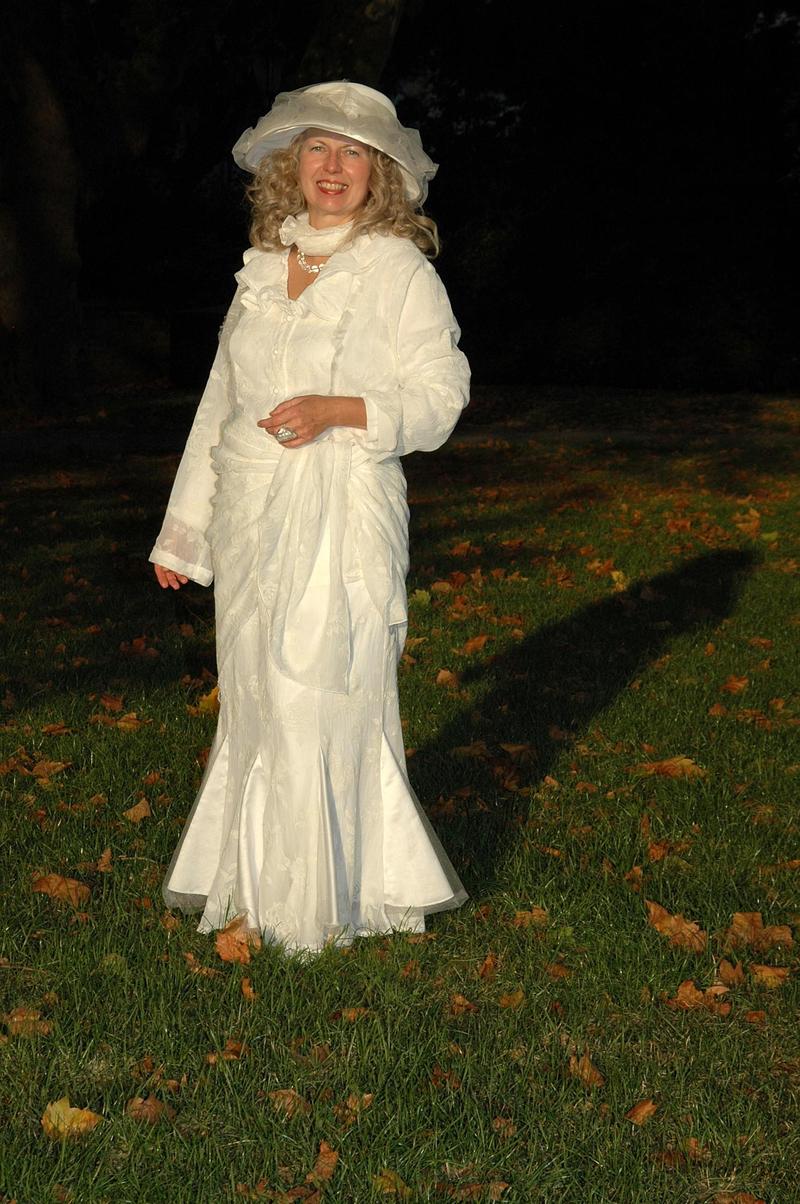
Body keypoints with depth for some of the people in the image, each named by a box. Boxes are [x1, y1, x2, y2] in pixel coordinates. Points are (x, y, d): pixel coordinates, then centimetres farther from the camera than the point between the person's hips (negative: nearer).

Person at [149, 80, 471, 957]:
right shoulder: (261, 269, 14)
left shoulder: (398, 269, -1)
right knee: (255, 699, 9)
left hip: (343, 515, -5)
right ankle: (252, 887, 23)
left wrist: (337, 409, -21)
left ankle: (315, 905, 12)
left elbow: (439, 394, -5)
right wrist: (184, 528, 19)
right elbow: (221, 401, 18)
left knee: (316, 701, -4)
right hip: (252, 520, 5)